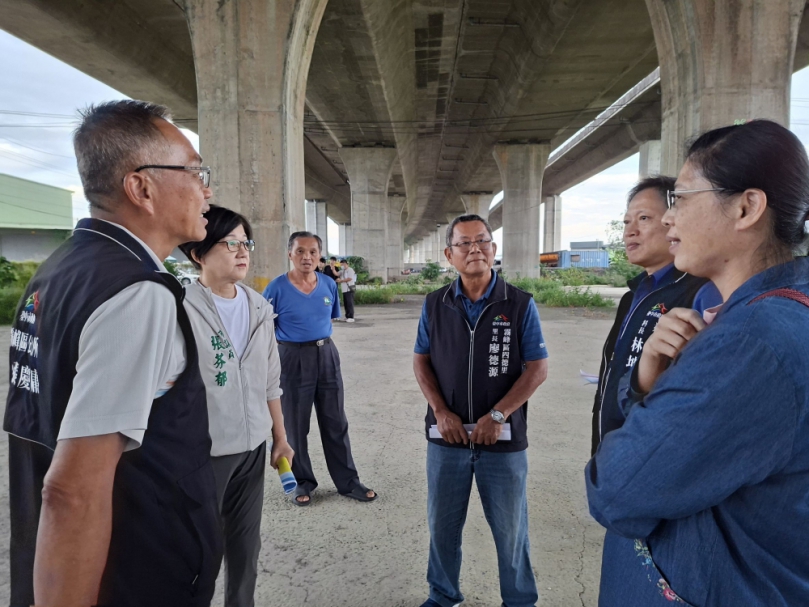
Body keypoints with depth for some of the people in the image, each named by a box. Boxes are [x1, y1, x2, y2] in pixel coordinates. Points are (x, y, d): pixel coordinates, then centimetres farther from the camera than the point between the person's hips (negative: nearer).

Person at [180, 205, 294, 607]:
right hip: (202, 451, -5)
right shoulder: (180, 309, -15)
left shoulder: (259, 307, 5)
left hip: (253, 446, 6)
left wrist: (280, 437, 14)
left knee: (246, 543, 18)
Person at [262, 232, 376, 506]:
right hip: (293, 358, -3)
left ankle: (348, 481, 22)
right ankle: (303, 482, 27)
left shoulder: (329, 284, 2)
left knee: (336, 423, 10)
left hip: (327, 355, 4)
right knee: (296, 425, 9)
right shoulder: (277, 288, -10)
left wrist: (318, 338, 10)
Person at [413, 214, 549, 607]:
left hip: (504, 439, -2)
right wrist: (441, 412, -8)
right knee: (442, 525, 16)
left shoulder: (520, 304, -6)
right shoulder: (434, 305, 1)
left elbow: (537, 368, -6)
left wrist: (498, 415, -15)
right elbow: (421, 361, 5)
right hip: (446, 436, 2)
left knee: (510, 529, 12)